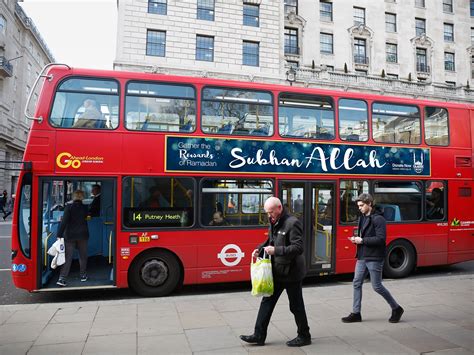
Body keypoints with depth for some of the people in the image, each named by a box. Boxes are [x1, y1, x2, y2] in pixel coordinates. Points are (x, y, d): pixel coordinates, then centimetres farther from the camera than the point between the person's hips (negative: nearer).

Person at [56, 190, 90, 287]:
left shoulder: (69, 207, -9)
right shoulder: (85, 207, -1)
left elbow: (64, 221, -14)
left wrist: (59, 234, -12)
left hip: (70, 235, -1)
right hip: (83, 235, 1)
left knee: (68, 257, 2)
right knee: (83, 256, 16)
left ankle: (62, 278, -3)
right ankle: (83, 275, 24)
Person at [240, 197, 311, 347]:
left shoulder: (292, 223, -19)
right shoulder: (274, 223, 7)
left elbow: (299, 247, -24)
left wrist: (276, 250, -29)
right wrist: (260, 249, 1)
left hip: (291, 272, -8)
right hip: (276, 271, 8)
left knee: (296, 306, 7)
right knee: (267, 301, 10)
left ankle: (304, 336, 26)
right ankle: (259, 335, 19)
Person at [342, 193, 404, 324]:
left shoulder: (378, 219, -14)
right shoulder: (363, 218, 12)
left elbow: (381, 239, -22)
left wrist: (362, 240, -20)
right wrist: (356, 239, 1)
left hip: (374, 258, -8)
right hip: (362, 257, 8)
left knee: (377, 286, 1)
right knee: (356, 284, 7)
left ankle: (396, 308, 22)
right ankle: (356, 313, 17)